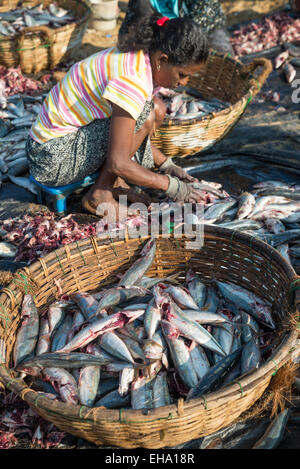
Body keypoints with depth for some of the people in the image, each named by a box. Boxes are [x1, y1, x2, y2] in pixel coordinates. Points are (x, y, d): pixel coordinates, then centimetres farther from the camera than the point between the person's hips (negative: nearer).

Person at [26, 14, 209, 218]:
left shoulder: (139, 60, 1)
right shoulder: (132, 80, -28)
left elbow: (135, 133, 14)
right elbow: (118, 163, -28)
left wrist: (166, 165, 6)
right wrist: (170, 185, -17)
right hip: (54, 158, -9)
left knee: (158, 109, 5)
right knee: (146, 114, -22)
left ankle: (114, 181, 3)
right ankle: (98, 195, -11)